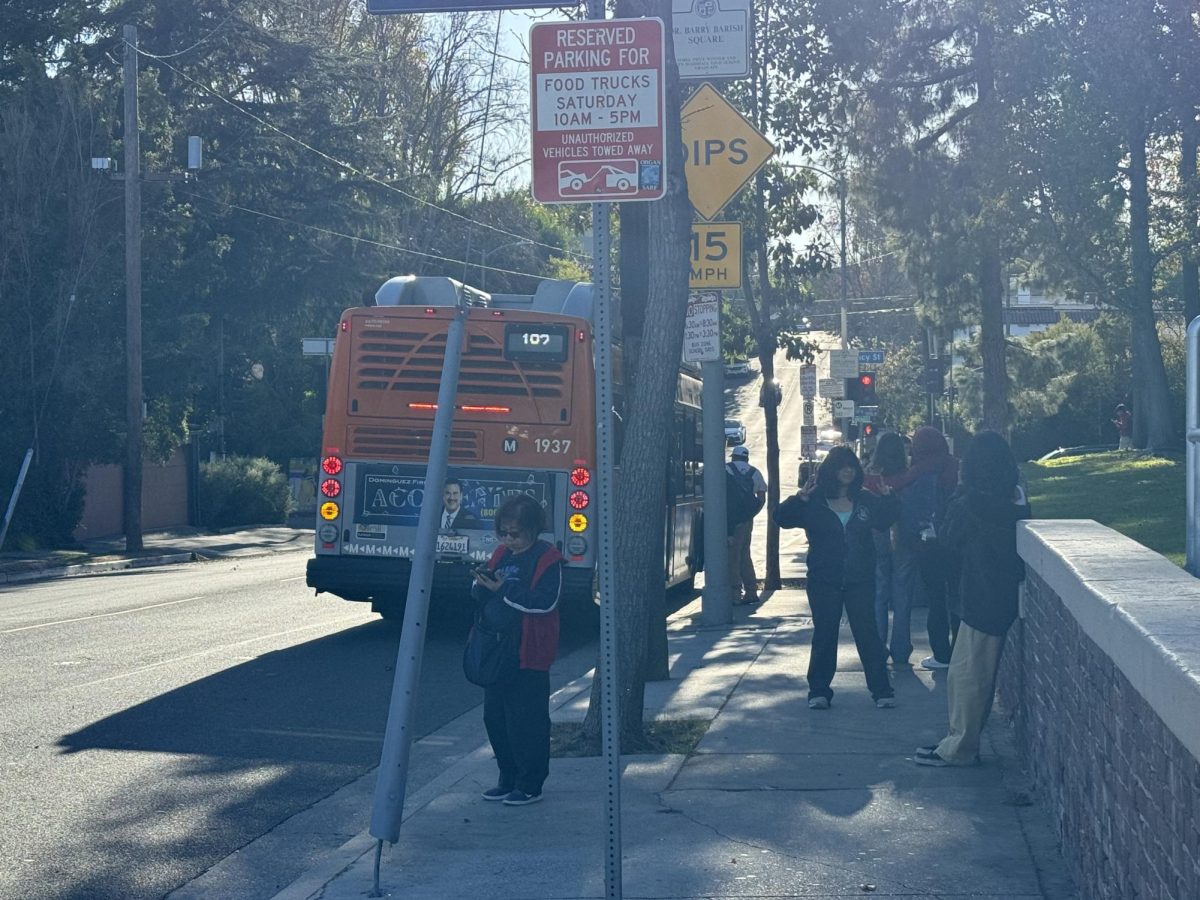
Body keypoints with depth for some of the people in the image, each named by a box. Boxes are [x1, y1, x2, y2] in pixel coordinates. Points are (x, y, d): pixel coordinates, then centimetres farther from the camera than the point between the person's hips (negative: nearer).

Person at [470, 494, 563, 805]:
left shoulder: (547, 559, -9)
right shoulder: (501, 554, 12)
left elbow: (545, 601, -20)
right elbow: (480, 595, 14)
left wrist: (504, 589, -21)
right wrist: (482, 584, -9)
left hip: (528, 656, -8)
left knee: (525, 721, -5)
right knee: (494, 718, 11)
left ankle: (530, 785, 4)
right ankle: (508, 780, 22)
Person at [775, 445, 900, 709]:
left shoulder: (866, 500, 5)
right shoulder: (814, 502, -2)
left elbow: (888, 519, 12)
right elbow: (782, 517, -8)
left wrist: (887, 496, -6)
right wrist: (800, 498, -24)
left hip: (860, 581, 1)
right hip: (824, 581, -1)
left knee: (868, 633, 2)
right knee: (824, 635, 6)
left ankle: (881, 690, 9)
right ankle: (819, 690, 15)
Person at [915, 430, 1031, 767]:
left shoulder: (971, 505, -18)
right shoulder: (1015, 503, 2)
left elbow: (948, 541, -2)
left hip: (981, 598, -8)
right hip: (1003, 596, 8)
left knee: (966, 675, -1)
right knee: (977, 674, 16)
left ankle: (958, 748, 4)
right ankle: (961, 742, 23)